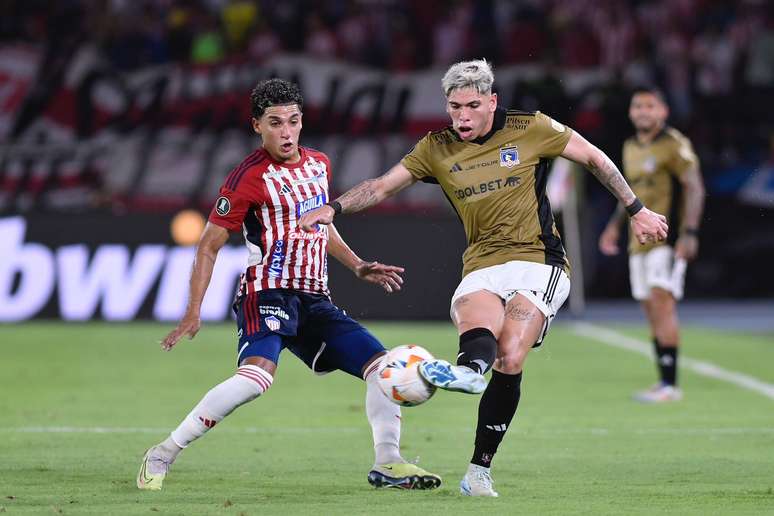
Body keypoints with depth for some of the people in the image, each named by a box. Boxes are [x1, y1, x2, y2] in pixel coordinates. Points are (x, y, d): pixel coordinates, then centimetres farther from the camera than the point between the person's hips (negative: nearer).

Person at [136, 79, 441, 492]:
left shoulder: (318, 164, 12)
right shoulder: (249, 178, -10)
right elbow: (209, 245, -6)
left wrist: (358, 267, 22)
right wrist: (193, 313, -12)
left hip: (314, 299, 8)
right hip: (267, 293, -8)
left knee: (381, 366, 0)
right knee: (257, 376, -31)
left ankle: (388, 465, 12)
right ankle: (161, 457, -23)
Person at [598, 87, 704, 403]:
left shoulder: (673, 145, -8)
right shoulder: (631, 147, 16)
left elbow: (694, 188, -12)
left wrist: (689, 233, -20)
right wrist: (615, 225, 24)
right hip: (639, 241, 8)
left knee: (661, 302, -16)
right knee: (651, 310, 7)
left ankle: (669, 384, -18)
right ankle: (664, 384, 12)